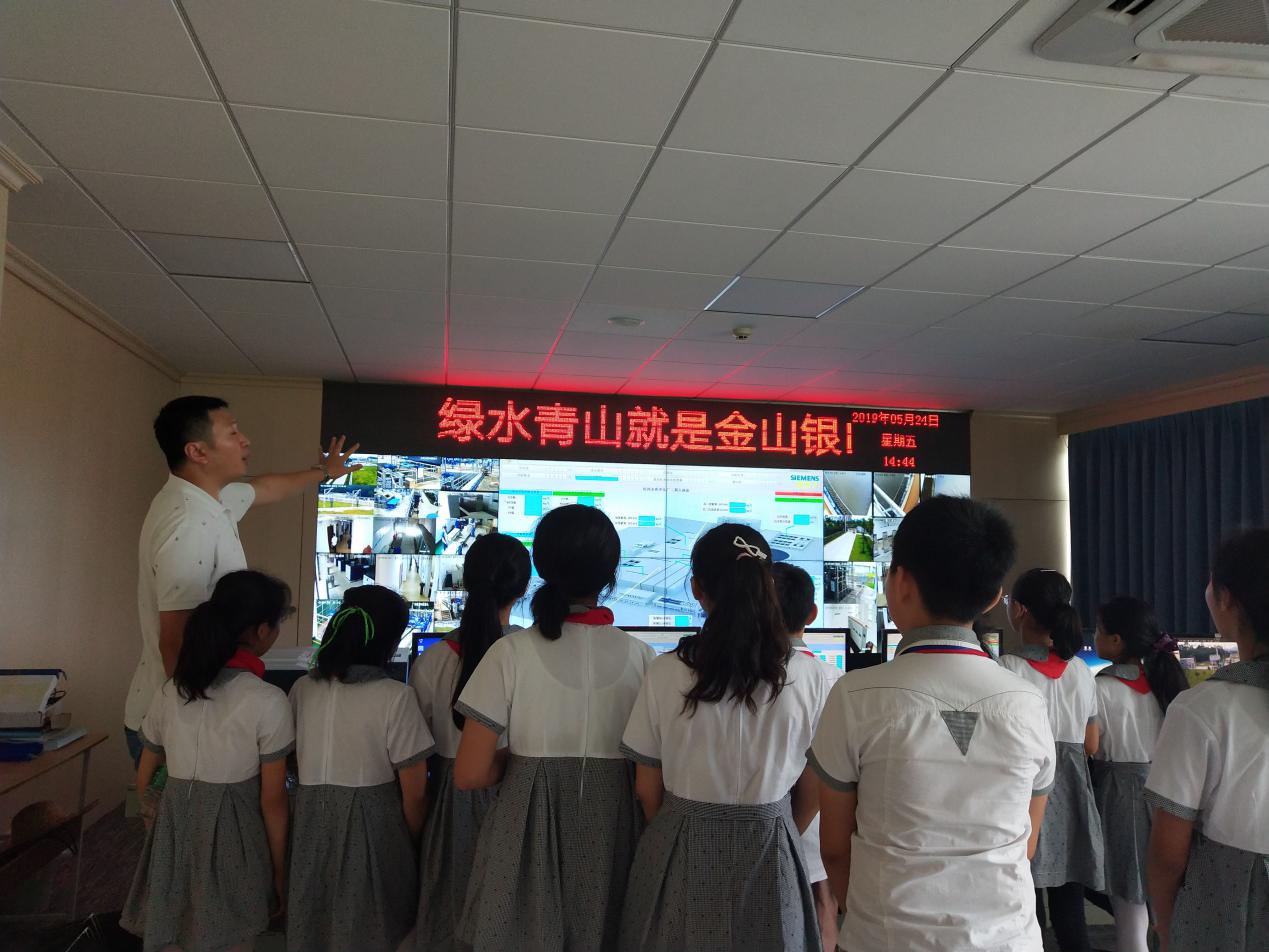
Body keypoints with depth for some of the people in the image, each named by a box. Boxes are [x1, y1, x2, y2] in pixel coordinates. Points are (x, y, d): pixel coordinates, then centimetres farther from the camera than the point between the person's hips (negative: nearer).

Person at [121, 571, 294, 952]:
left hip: (174, 830, 5)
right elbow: (272, 800, -10)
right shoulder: (268, 701, -16)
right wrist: (279, 868, 2)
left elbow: (144, 779, 9)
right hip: (233, 837, -4)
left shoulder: (170, 692, -1)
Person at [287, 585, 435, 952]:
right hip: (371, 827, -4)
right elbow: (414, 792, -13)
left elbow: (293, 764, 6)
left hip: (310, 823, 4)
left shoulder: (302, 689, -3)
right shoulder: (395, 696, -17)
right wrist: (413, 840, 3)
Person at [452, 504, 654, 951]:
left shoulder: (512, 653, -12)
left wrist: (520, 756, 7)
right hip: (613, 833, 2)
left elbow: (470, 774, -11)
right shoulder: (640, 656, -7)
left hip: (529, 835, -1)